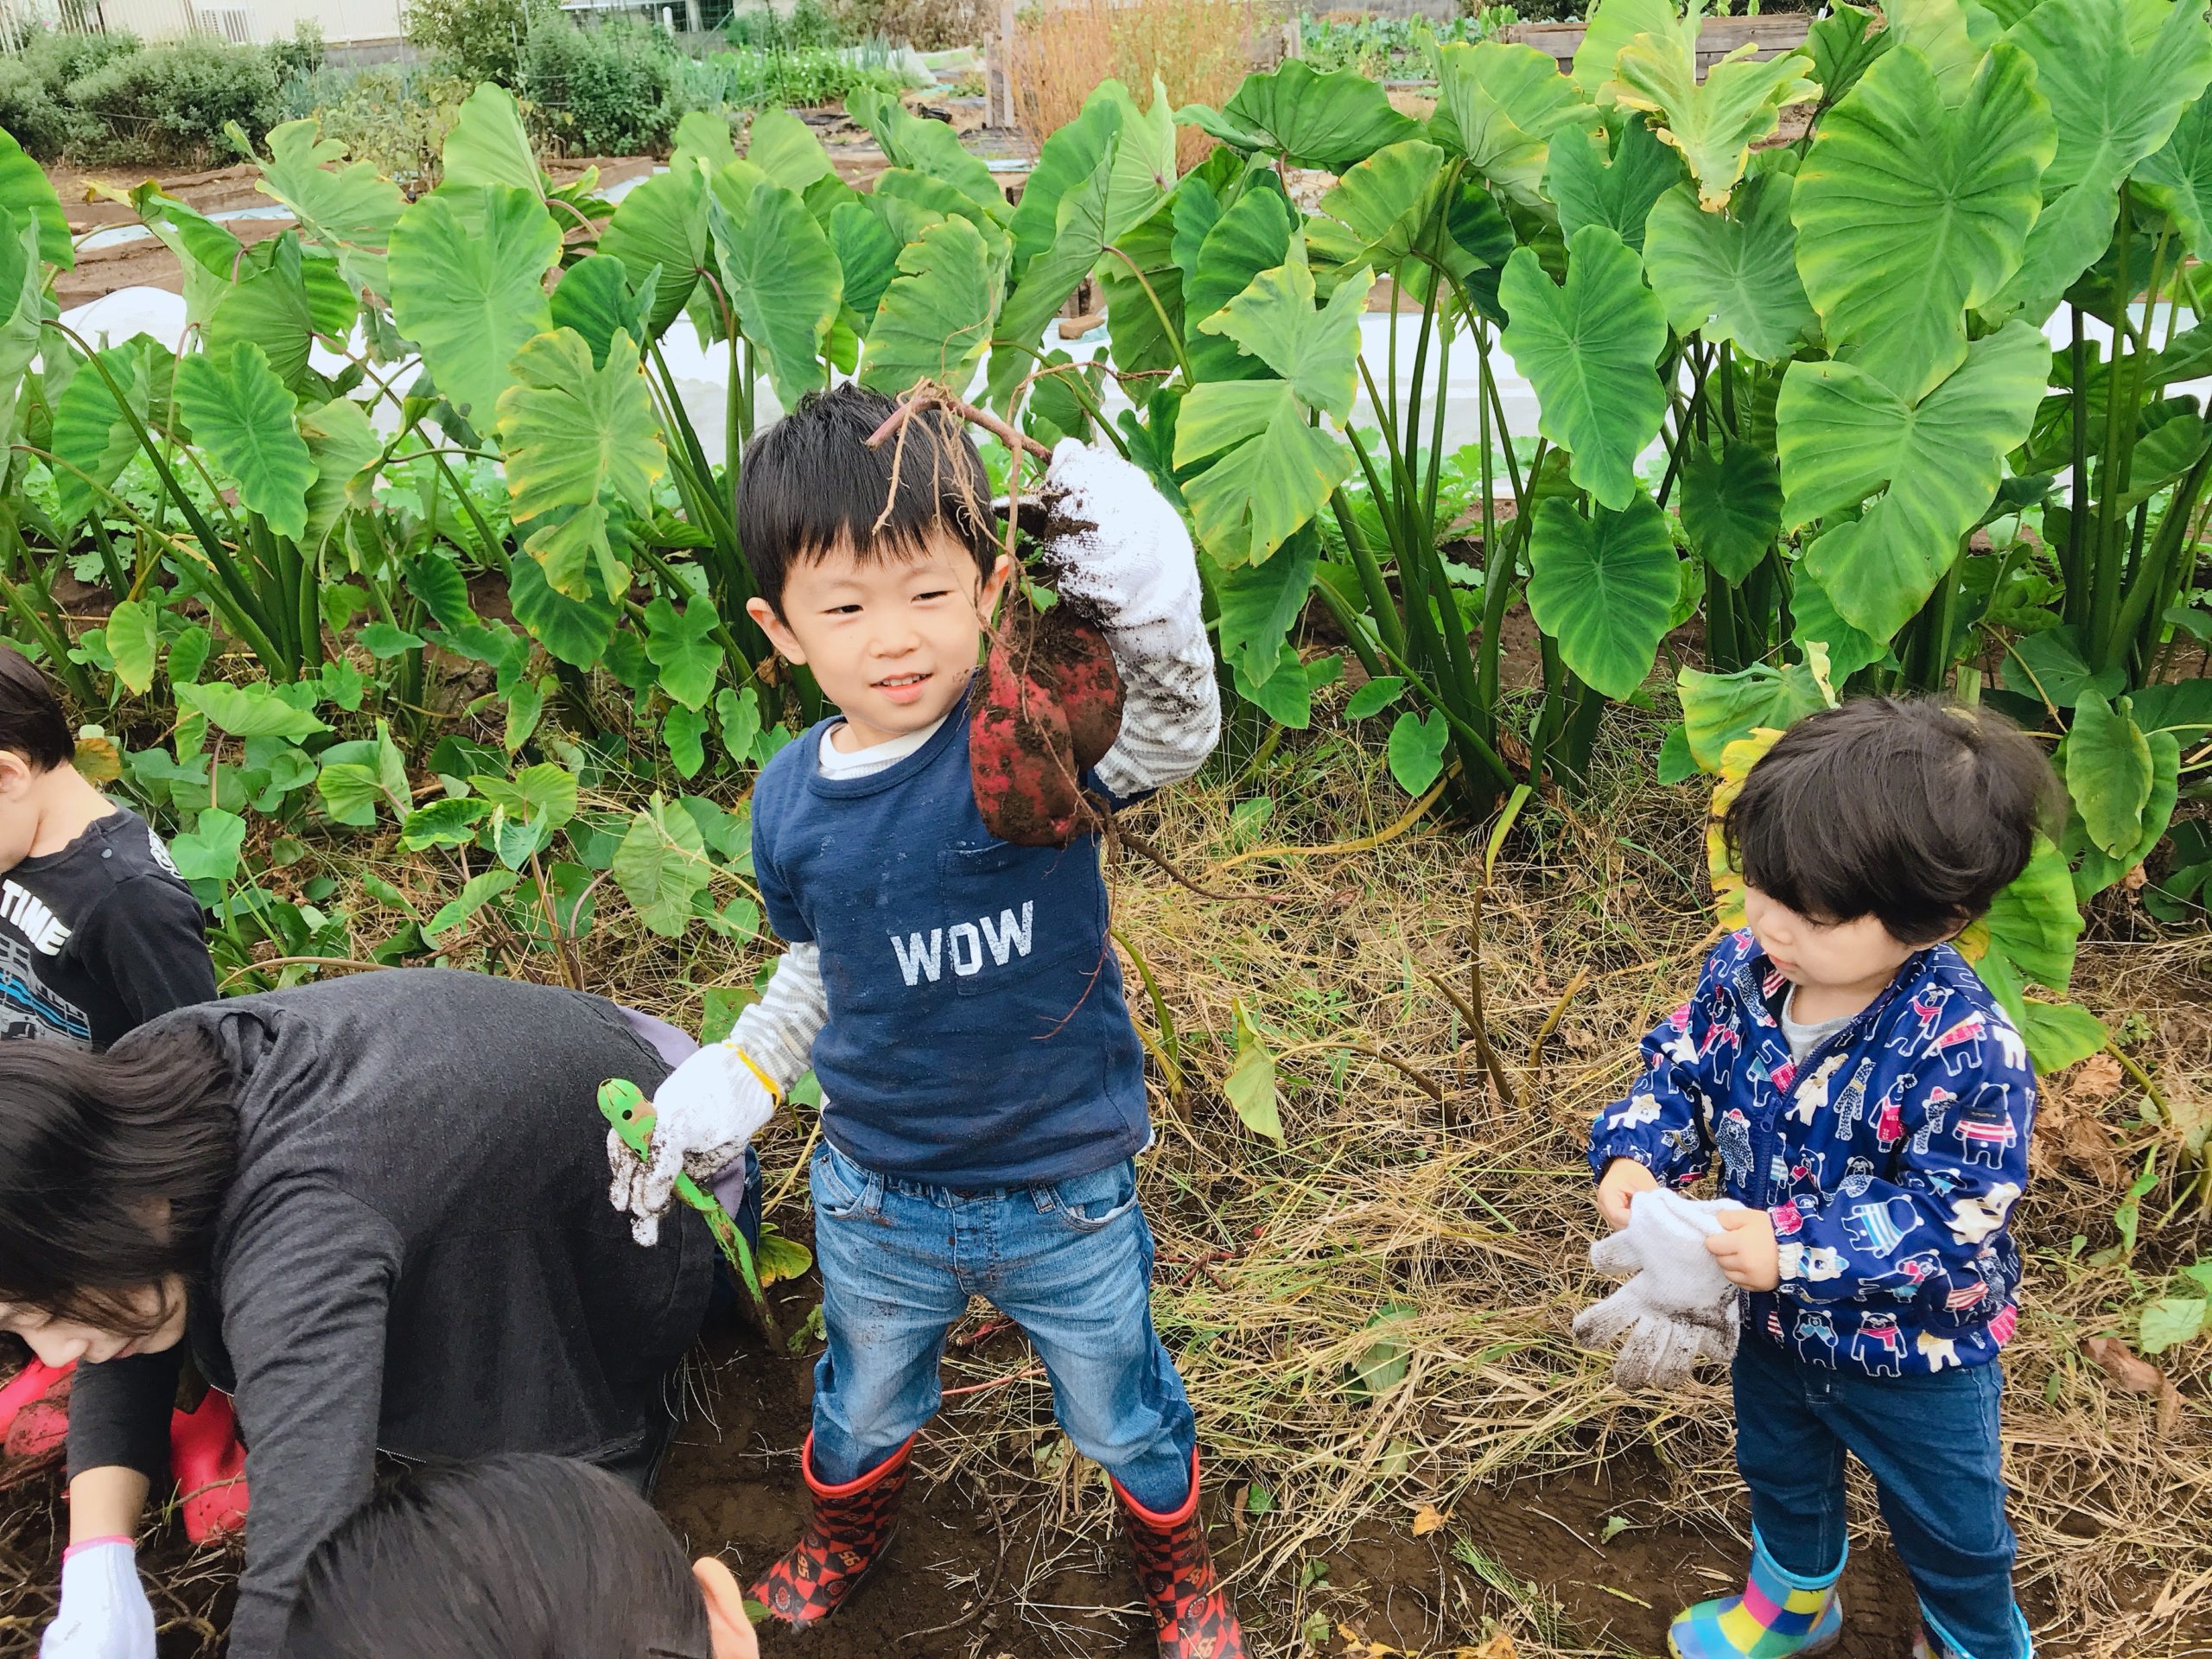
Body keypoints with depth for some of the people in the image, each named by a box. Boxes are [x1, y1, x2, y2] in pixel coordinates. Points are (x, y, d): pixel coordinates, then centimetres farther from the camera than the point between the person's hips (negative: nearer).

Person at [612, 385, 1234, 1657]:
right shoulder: (790, 802, -8)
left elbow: (1169, 739, -42)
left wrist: (1153, 619, -60)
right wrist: (731, 1084, 5)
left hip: (1065, 1191, -3)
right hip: (876, 1195, 3)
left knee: (1123, 1413, 21)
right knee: (865, 1406, 29)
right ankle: (844, 1545, 63)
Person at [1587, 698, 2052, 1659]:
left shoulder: (1962, 1049, -35)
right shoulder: (1740, 974, -18)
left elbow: (1953, 1220, -31)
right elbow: (1680, 1071, -2)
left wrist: (1795, 1247, -36)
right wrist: (1635, 1155, -20)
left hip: (1914, 1360, -5)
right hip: (1775, 1325, 6)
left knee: (1949, 1529, 22)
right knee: (1780, 1475, 33)